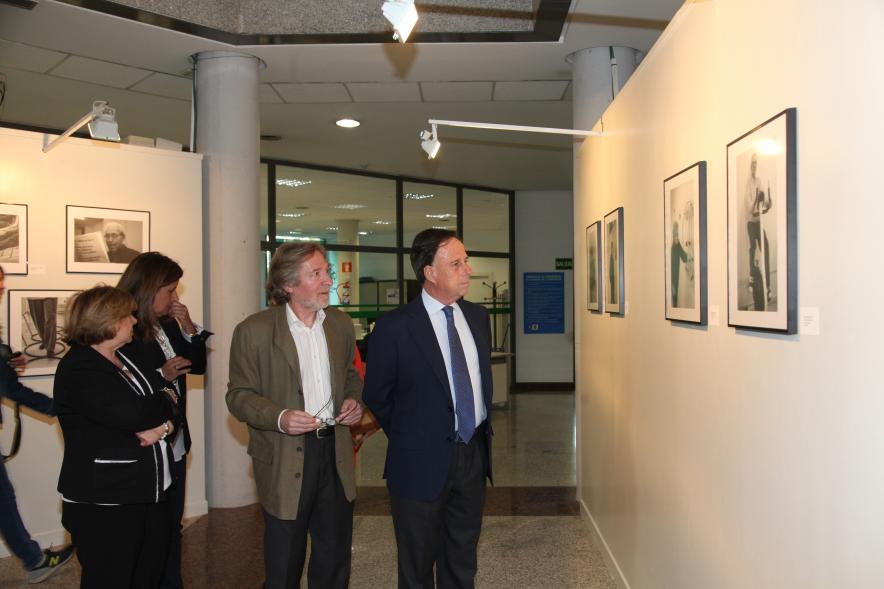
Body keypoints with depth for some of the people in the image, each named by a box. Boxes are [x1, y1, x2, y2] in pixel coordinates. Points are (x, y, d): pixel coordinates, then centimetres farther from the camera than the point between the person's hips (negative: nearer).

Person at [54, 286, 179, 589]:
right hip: (103, 504, -8)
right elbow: (132, 415, -27)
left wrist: (165, 425, -14)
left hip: (148, 493, 8)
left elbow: (172, 407, 9)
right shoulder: (79, 370, -14)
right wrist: (165, 400, -7)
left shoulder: (127, 359, 12)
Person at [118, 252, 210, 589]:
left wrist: (188, 328, -2)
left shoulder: (167, 325, 5)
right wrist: (162, 375, -23)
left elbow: (198, 365, 11)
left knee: (172, 526, 19)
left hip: (175, 445, 8)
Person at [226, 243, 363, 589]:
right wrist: (279, 417, -23)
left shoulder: (341, 324, 5)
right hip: (284, 462, -4)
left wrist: (354, 399, -2)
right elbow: (239, 395, -7)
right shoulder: (254, 331, -10)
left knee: (335, 559, 17)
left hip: (336, 453, 4)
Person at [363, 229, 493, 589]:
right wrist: (407, 438, 4)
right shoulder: (394, 327, -16)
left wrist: (481, 432, 13)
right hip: (423, 462, -5)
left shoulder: (478, 316, 3)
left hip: (473, 454, 5)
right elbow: (375, 397, -5)